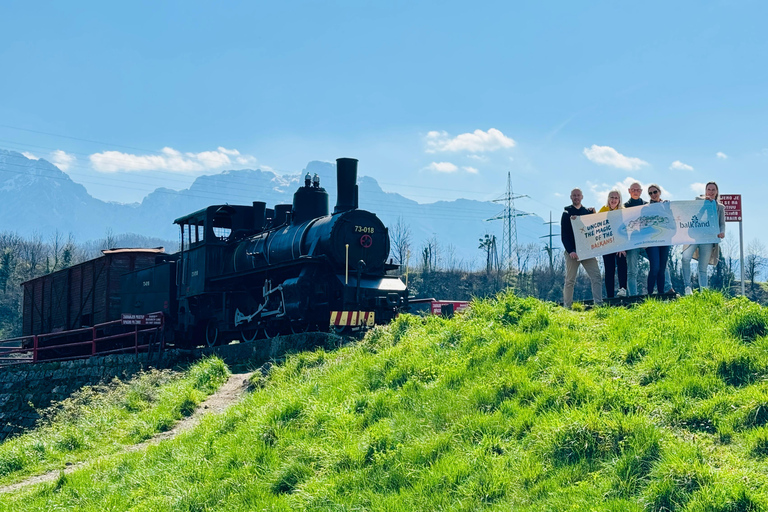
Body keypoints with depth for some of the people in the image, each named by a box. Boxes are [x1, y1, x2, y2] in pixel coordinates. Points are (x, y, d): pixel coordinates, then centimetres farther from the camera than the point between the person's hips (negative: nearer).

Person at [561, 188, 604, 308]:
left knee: (596, 277, -9)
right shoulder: (566, 213, 5)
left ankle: (599, 304, -11)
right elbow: (564, 235, -2)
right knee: (570, 281, -1)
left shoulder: (588, 211, 15)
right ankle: (567, 306, 4)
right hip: (572, 251, -3)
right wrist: (570, 251, -14)